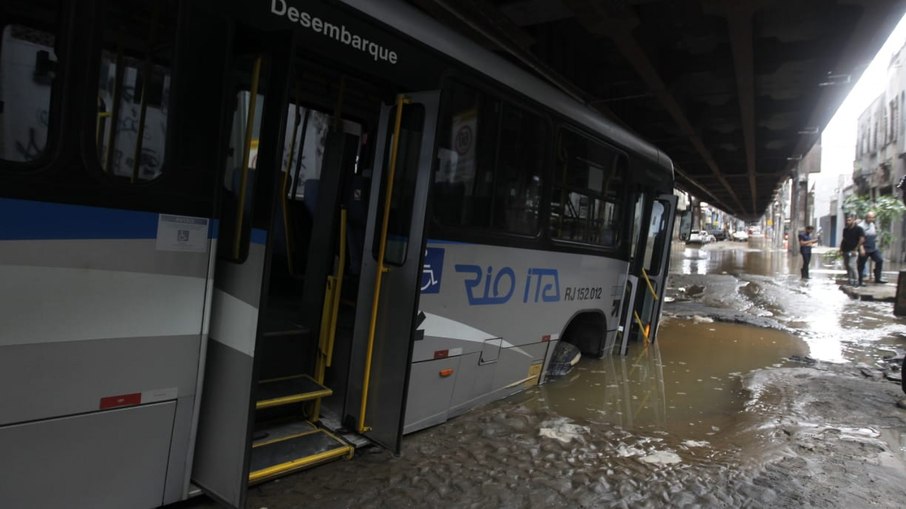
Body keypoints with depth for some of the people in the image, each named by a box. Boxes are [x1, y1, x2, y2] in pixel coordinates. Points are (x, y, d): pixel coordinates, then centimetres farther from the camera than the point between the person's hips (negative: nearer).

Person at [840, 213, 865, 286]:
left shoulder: (858, 229, -5)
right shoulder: (845, 229, 14)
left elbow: (862, 239, -12)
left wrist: (856, 249, -15)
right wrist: (841, 249, 12)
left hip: (853, 251, -7)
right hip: (845, 251, 7)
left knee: (851, 265, -17)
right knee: (847, 266, 8)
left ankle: (856, 281, -7)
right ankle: (849, 280, 17)